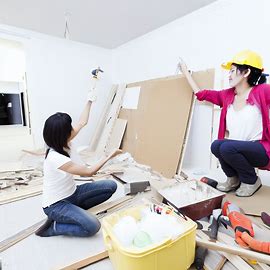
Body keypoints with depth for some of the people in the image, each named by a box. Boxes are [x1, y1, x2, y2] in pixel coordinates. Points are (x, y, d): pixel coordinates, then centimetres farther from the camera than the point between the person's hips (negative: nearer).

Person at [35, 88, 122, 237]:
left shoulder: (65, 142, -8)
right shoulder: (55, 157, -31)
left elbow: (82, 122, 7)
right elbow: (88, 172, -25)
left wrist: (90, 101, 13)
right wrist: (110, 156, -18)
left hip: (72, 193, 8)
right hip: (56, 205, -8)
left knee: (111, 185, -4)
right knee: (92, 226, -28)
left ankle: (76, 210, 6)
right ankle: (51, 227, -3)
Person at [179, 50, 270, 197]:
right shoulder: (227, 95, 4)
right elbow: (200, 93, 10)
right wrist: (185, 71, 16)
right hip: (234, 151, 5)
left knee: (227, 147, -31)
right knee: (216, 145, -25)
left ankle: (251, 180, 0)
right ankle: (234, 179, 4)